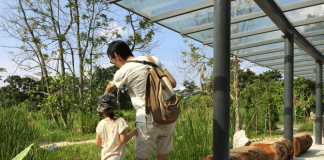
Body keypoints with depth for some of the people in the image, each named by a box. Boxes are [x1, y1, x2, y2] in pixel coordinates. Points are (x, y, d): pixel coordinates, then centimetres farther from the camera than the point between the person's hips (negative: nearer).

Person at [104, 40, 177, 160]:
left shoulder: (123, 72, -7)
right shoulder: (153, 59, 4)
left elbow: (110, 87, 15)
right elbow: (173, 83, 3)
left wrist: (105, 95, 38)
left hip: (148, 121, -5)